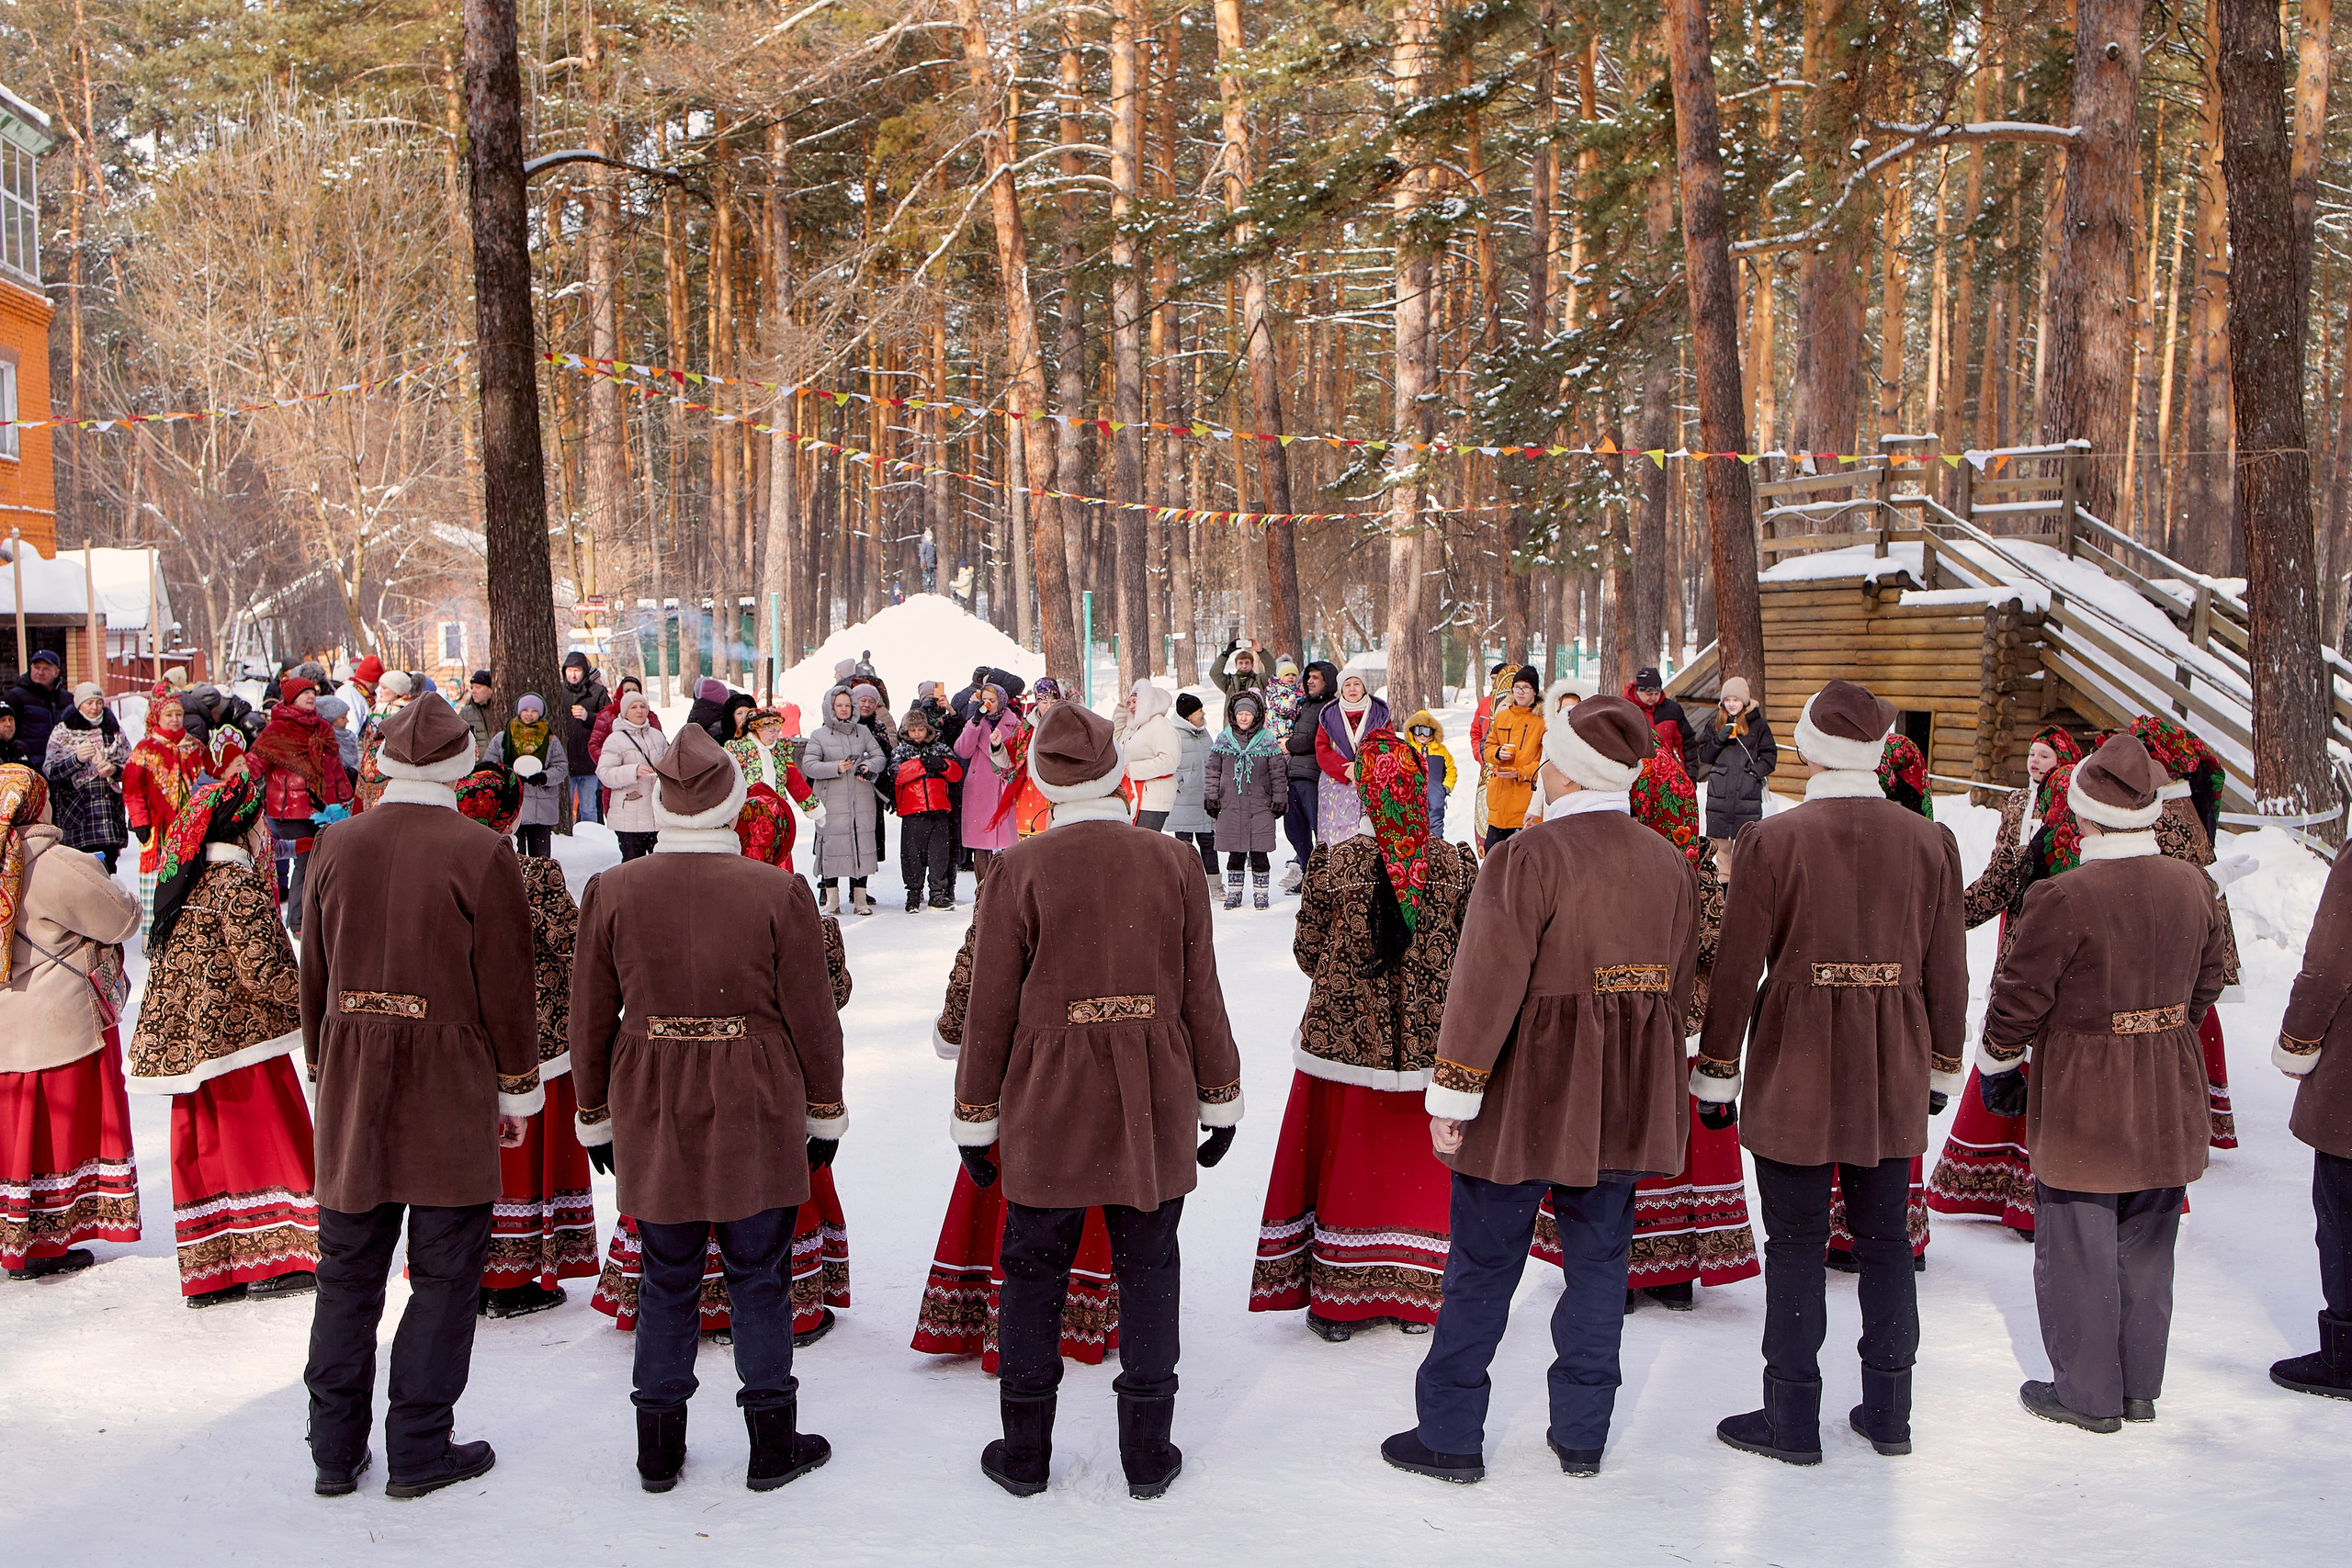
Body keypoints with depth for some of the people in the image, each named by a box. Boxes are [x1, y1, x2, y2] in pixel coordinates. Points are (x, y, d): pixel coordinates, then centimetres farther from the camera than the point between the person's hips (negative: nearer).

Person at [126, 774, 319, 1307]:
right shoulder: (238, 884, -15)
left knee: (203, 1148, 11)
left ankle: (208, 1274, 15)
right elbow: (263, 969, -19)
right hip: (240, 1035, -8)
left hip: (185, 1038, 8)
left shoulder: (182, 882, 11)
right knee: (264, 1140, 1)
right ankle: (274, 1262, 4)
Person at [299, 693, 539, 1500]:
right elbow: (506, 986, -8)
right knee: (445, 1272, 6)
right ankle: (420, 1450, 11)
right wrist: (517, 1088, 3)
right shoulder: (481, 853, -11)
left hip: (352, 1093, 5)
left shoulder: (337, 846, 3)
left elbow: (314, 974, 11)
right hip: (450, 1095, -4)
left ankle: (335, 1449, 20)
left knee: (347, 1268, 14)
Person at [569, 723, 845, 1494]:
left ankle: (659, 1447, 22)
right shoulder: (779, 893, -9)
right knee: (758, 1277, 10)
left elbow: (590, 1018, 3)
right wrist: (825, 1112, 9)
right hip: (756, 1113, -2)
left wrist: (596, 1116, 15)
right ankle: (773, 1443, 18)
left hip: (652, 1113, 2)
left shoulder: (611, 891, -4)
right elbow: (812, 1016, -4)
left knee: (666, 1279, 14)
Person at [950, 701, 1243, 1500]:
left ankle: (1024, 1453, 21)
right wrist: (1220, 1099, 12)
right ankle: (1147, 1455, 19)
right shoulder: (1172, 862, -1)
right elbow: (1199, 991, 2)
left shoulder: (1019, 870, -8)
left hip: (1047, 1106, -1)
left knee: (1034, 1275, 11)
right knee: (1147, 1271, 12)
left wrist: (976, 1118, 5)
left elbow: (991, 1006, -5)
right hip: (1154, 1107, 2)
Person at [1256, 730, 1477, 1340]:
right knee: (1418, 1163, 13)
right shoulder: (1457, 866, -8)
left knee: (1343, 1159, 10)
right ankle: (1416, 1299, 21)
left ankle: (1336, 1302, 17)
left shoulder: (1334, 862, -11)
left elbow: (1307, 949, -2)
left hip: (1342, 1034, -1)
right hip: (1428, 1042, 1)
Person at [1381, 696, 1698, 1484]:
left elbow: (1488, 982, -19)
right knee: (1598, 1259, 15)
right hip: (1625, 1101, 6)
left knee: (1482, 1265, 6)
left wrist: (1452, 1092, -13)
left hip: (1528, 1097, -5)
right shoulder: (1670, 864, 4)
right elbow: (1677, 988, 9)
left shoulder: (1530, 857, -17)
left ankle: (1450, 1435, 15)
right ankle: (1582, 1434, 23)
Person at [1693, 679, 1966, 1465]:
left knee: (1795, 1246, 5)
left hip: (1795, 1072, -4)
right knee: (1884, 1238, 15)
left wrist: (1715, 1072, 2)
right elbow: (1946, 971, 6)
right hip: (1892, 1076, 4)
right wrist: (1941, 1066, 19)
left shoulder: (1773, 840, -11)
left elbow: (1737, 967, -8)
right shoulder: (1929, 842, 0)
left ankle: (1793, 1421, 12)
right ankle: (1889, 1413, 23)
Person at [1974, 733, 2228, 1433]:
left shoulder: (2062, 899, -21)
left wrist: (1998, 1067, 3)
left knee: (2078, 1250, 7)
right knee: (2145, 1247, 17)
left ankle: (2087, 1394, 17)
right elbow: (2206, 983, 11)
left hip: (2083, 1101, -6)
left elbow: (2019, 1000, -14)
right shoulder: (2192, 886, -1)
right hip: (2169, 1099, 6)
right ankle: (2140, 1387, 28)